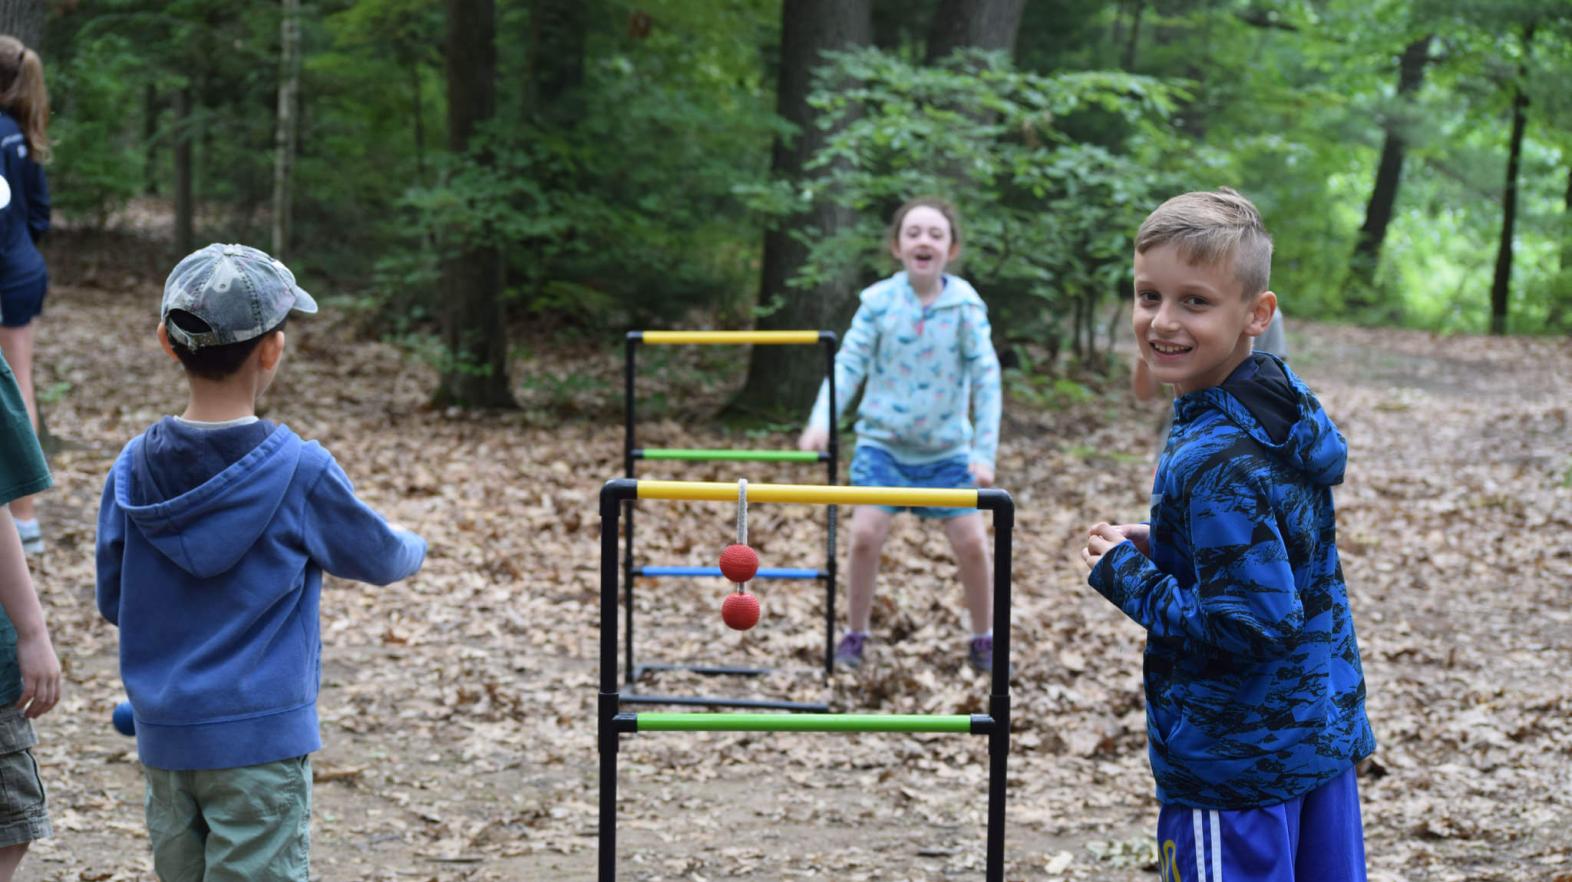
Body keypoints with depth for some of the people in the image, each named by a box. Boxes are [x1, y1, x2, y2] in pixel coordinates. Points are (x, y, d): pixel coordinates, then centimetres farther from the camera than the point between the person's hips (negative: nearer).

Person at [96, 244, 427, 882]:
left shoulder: (133, 469, -1)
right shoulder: (298, 470, -13)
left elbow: (112, 601, 8)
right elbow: (378, 558, 3)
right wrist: (414, 548, 25)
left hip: (163, 737, 5)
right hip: (259, 739, -5)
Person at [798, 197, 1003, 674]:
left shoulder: (966, 306, -8)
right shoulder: (879, 301, -7)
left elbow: (986, 379, -7)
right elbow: (849, 363, -7)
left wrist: (984, 452, -11)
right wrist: (822, 419, -22)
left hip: (947, 449, 0)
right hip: (883, 442, 0)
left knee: (972, 542, -3)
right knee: (865, 534, -12)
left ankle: (983, 640, 17)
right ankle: (855, 634, 8)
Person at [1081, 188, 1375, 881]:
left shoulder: (1217, 464, -25)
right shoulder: (1285, 402, 4)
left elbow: (1250, 626, -26)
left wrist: (1125, 574, -16)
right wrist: (1162, 548, 7)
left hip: (1237, 765, -9)